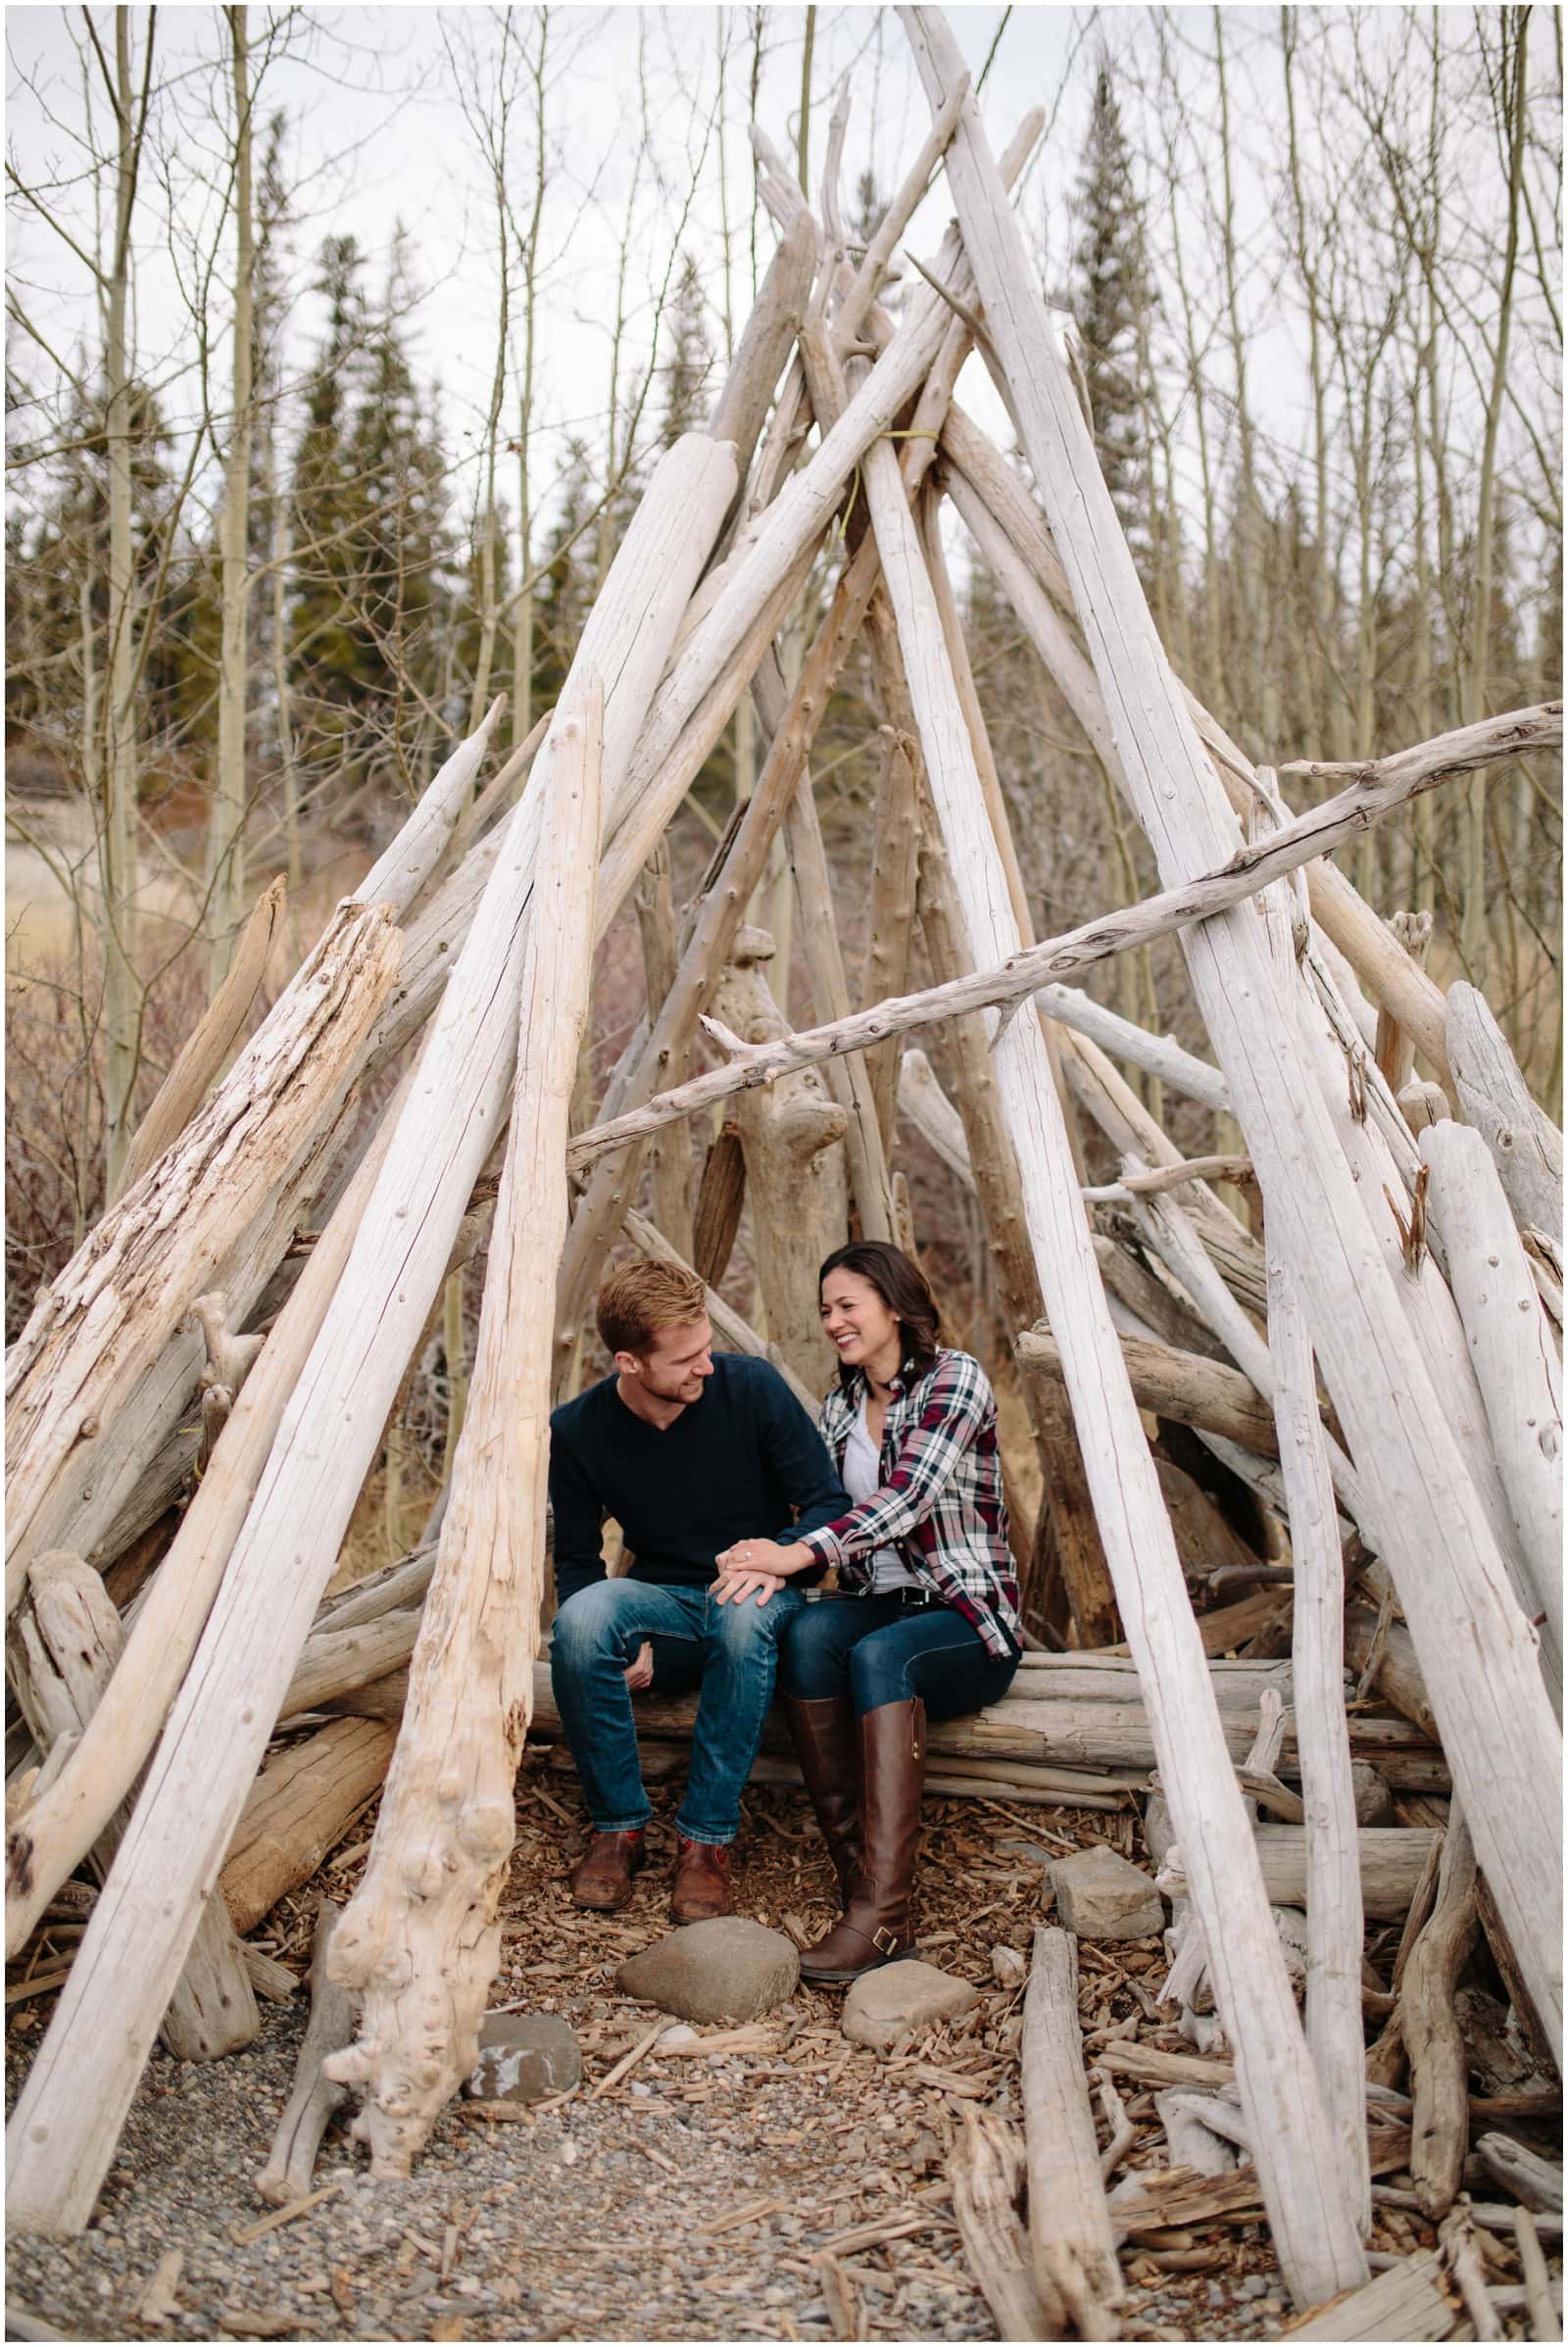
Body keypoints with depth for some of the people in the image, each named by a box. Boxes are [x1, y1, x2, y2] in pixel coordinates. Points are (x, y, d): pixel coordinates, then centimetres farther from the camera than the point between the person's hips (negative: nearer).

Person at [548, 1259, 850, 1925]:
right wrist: (620, 1639, -20)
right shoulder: (577, 1432, -10)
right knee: (580, 1618, -33)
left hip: (758, 1598, -1)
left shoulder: (750, 1387, -14)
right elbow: (576, 1563, 0)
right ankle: (616, 1827, -13)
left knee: (744, 1617, -39)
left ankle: (707, 1839, -23)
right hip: (663, 1604, 2)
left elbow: (829, 1504, -8)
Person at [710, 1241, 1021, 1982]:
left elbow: (907, 1497, -20)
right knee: (808, 1632, -29)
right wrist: (773, 1560, -13)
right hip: (880, 1607, 5)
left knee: (880, 1655, -37)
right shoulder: (839, 1407, 14)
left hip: (969, 1621, -5)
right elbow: (827, 1517, 10)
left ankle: (882, 1914, -40)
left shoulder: (955, 1379, -7)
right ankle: (856, 1879, -30)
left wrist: (801, 1552, -29)